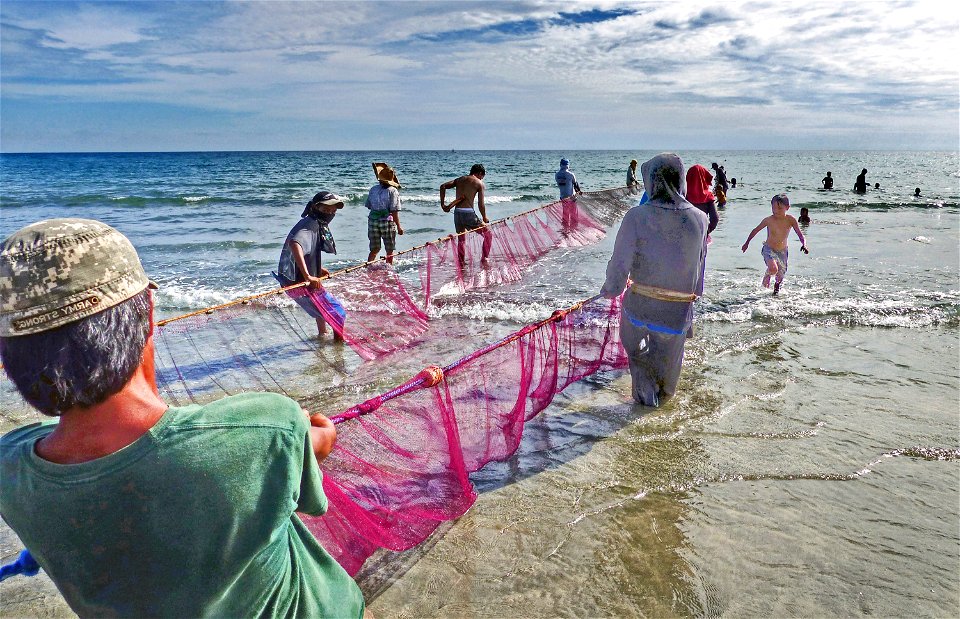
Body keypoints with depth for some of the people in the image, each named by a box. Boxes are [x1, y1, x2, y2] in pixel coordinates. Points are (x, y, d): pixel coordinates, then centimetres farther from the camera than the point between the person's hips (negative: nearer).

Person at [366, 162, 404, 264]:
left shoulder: (373, 189, 4)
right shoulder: (393, 191, -9)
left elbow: (369, 206, 9)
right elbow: (394, 211, -13)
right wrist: (398, 227, -10)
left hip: (372, 220, 4)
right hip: (387, 221, -4)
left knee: (374, 249, 15)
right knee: (389, 250, 9)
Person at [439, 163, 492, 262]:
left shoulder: (459, 179, 18)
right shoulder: (479, 183, 3)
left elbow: (443, 186, 9)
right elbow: (481, 204, -3)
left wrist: (442, 204, 10)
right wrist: (484, 218, 11)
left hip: (457, 213, 6)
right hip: (468, 213, -6)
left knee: (461, 239, 23)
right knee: (488, 235, 10)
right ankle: (484, 259, 5)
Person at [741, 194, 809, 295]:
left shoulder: (790, 220, -14)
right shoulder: (769, 220, -16)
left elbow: (800, 235, -15)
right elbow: (755, 230, 0)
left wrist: (804, 245, -35)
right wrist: (747, 243, 9)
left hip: (782, 251, 2)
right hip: (769, 249, -2)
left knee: (780, 277, 13)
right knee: (773, 269, -29)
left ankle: (776, 290, 46)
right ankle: (767, 275, 8)